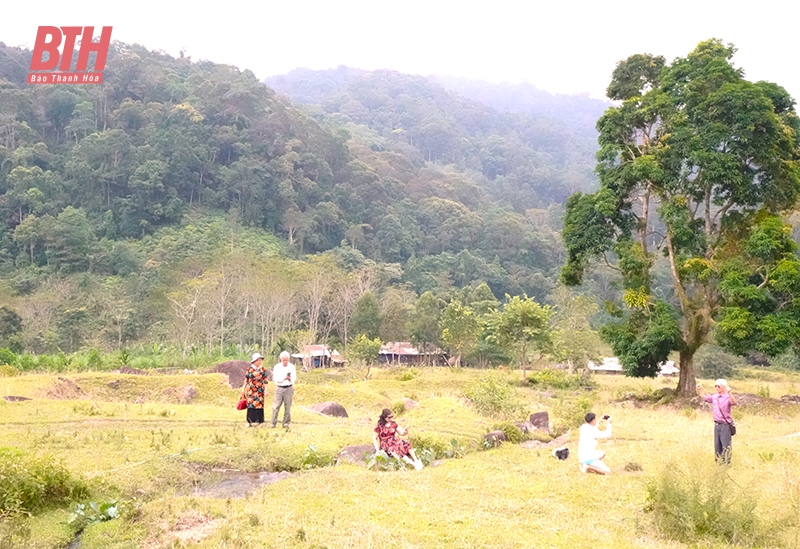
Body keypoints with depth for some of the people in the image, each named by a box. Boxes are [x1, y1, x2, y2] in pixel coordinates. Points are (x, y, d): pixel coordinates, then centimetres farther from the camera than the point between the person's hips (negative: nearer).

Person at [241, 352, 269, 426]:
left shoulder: (262, 369, 1)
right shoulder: (249, 368, 1)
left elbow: (265, 380, 1)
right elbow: (246, 379, 7)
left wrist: (266, 390, -4)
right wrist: (243, 389, 7)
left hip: (259, 390, 0)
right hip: (251, 390, 0)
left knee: (258, 405, 0)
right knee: (251, 405, 0)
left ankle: (257, 420, 7)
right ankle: (250, 421, 4)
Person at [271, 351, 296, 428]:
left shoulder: (292, 367, 4)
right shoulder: (277, 367, 1)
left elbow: (294, 378, -1)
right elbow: (275, 378, -6)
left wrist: (290, 379, -24)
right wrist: (284, 378, -21)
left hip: (289, 388, 1)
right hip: (279, 388, -1)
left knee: (287, 407, 1)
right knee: (276, 407, -4)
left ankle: (286, 424, 10)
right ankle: (273, 423, 2)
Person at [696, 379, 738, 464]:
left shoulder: (727, 397, -11)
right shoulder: (714, 397, 9)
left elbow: (734, 403, -32)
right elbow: (704, 397, 25)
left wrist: (729, 393, -46)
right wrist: (700, 390, 11)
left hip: (725, 425, -7)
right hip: (717, 424, 7)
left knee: (726, 445, -2)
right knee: (717, 444, 14)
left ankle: (727, 462, 7)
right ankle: (719, 460, 25)